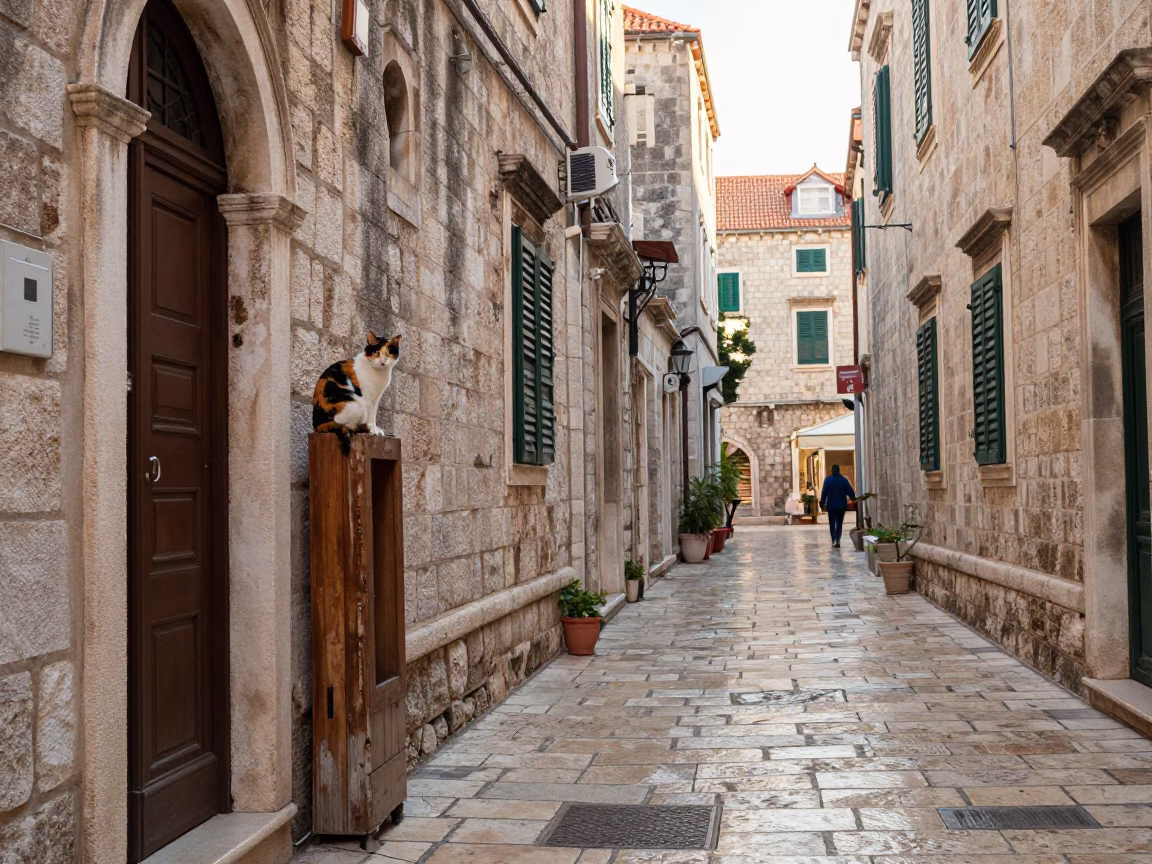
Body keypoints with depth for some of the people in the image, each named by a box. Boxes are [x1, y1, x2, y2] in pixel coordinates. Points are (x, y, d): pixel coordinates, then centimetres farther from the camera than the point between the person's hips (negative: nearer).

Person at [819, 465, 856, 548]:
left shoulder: (827, 480, -5)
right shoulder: (844, 479, -2)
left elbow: (824, 492, -6)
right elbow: (850, 491, 0)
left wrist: (822, 503, -1)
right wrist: (854, 499, 14)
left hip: (831, 505, -1)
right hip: (841, 505, 1)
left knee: (832, 523, 8)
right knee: (839, 523, 8)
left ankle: (834, 540, -3)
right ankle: (837, 541, -1)